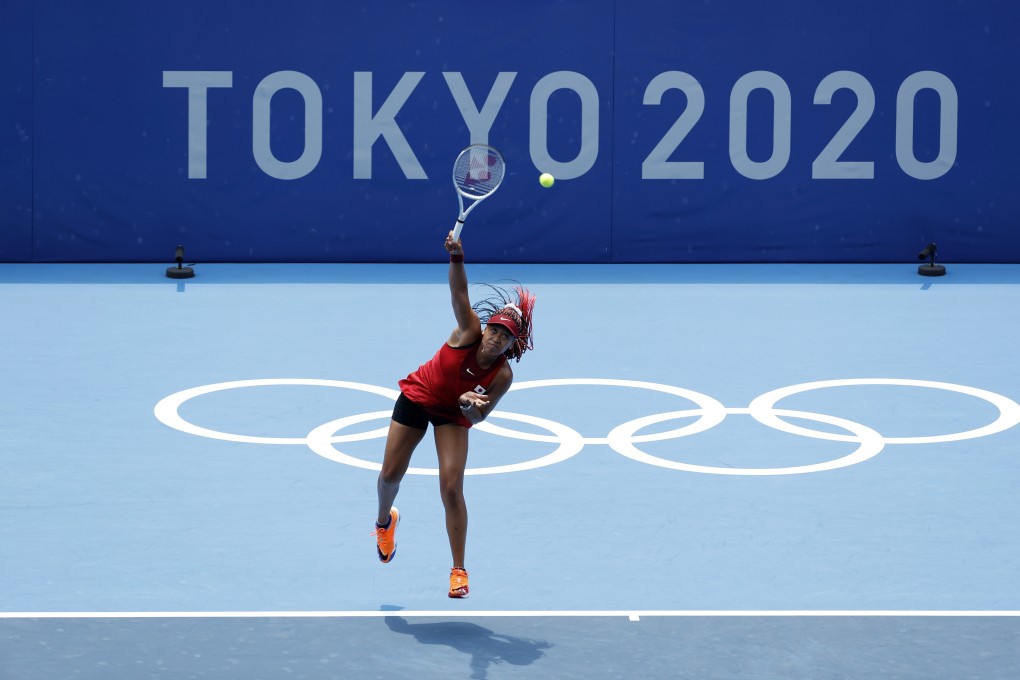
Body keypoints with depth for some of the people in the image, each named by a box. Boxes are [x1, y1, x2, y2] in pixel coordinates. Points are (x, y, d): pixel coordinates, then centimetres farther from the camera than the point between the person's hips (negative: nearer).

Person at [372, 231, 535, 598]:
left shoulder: (502, 375, -25)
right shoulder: (470, 331, -28)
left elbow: (476, 417, -19)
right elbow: (459, 292, -43)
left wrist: (470, 405, -42)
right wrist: (457, 257, -60)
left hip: (454, 413, -1)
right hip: (416, 398, 1)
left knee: (451, 487, -14)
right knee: (390, 475, 7)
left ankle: (459, 570, -6)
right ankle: (385, 521, 43)